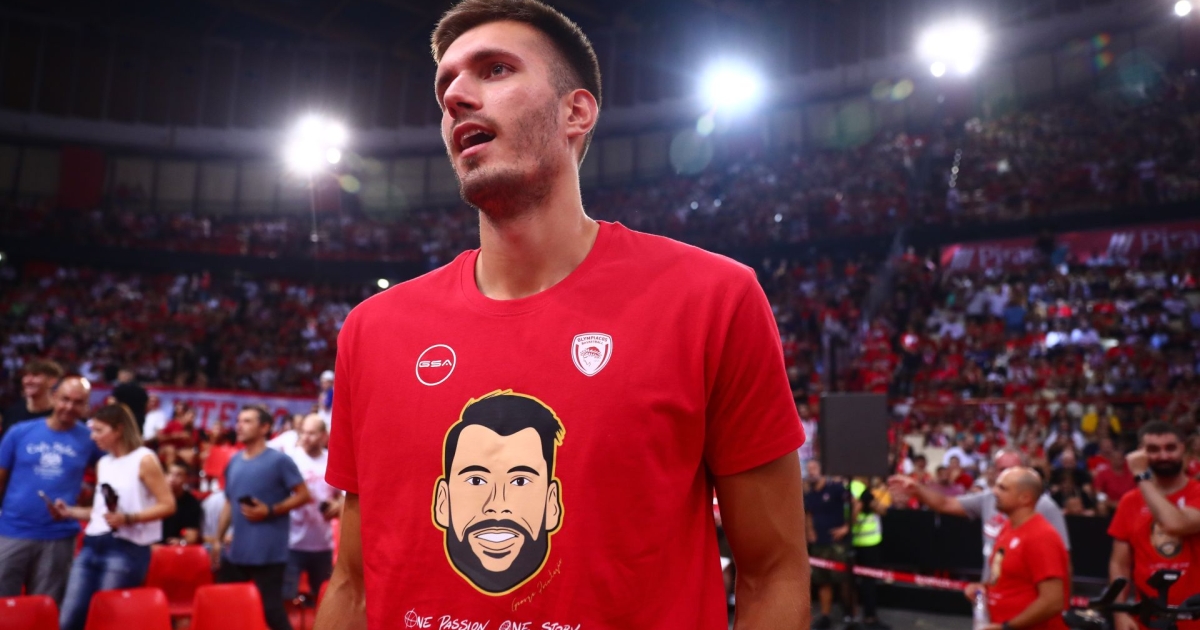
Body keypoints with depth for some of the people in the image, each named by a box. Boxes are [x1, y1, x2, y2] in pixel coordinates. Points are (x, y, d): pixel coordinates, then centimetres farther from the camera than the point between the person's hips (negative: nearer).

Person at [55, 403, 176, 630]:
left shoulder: (144, 460, -5)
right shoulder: (103, 463, 16)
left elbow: (168, 505, -11)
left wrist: (128, 518, -20)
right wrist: (70, 512, 10)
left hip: (126, 550, -7)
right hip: (91, 546, 7)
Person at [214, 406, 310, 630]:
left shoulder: (279, 460, -8)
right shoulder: (234, 462, 11)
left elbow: (303, 495, -8)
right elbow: (229, 503, 19)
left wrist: (270, 511, -17)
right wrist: (218, 539, 14)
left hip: (268, 552, -7)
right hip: (236, 550, 7)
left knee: (271, 608, -4)